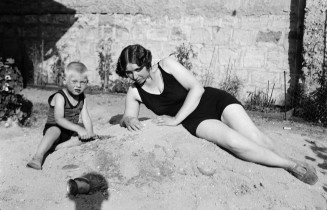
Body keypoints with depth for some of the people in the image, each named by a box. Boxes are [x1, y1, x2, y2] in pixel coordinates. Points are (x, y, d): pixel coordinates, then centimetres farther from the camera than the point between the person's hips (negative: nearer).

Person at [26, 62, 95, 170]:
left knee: (87, 134, -16)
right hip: (54, 127, -6)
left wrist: (90, 132, -21)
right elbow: (59, 119, -32)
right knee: (55, 131, -38)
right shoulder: (60, 97, -19)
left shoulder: (82, 98, 2)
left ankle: (60, 146, -24)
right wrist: (78, 128, -42)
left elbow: (86, 118, -3)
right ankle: (37, 157, -48)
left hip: (71, 131, 7)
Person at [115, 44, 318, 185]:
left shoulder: (167, 64, -11)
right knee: (234, 141, -28)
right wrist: (129, 121, -30)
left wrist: (176, 119, -21)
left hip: (214, 100, -1)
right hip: (195, 121, 1)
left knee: (257, 139, -19)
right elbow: (127, 117, -4)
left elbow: (197, 89, -16)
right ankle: (292, 165, -14)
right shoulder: (134, 91, -1)